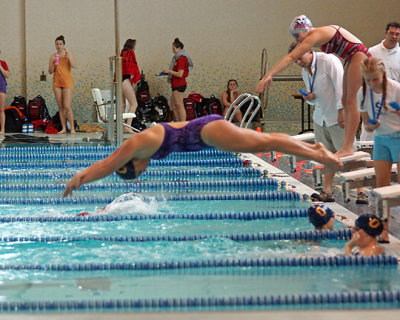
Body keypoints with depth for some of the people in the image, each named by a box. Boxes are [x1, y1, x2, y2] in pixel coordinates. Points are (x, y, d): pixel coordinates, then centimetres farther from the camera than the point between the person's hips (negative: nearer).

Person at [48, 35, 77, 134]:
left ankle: (72, 128, -3)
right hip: (57, 82, 3)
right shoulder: (53, 56, 8)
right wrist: (53, 63, -10)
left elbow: (74, 65, -14)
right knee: (61, 107, 4)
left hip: (67, 82, -3)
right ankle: (63, 128, 8)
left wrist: (68, 54, -17)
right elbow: (50, 71, 7)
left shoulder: (68, 54, 2)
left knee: (67, 106, -11)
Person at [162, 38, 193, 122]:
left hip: (179, 85, -11)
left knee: (179, 106, -7)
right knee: (173, 106, 14)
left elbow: (180, 74, -21)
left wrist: (169, 71, -12)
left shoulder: (181, 58, -16)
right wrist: (168, 72, 12)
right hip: (176, 84, 11)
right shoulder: (178, 58, 16)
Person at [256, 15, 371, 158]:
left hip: (359, 56, -11)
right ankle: (347, 146, 10)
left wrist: (269, 75, -26)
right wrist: (269, 75, 15)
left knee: (351, 102, -9)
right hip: (352, 59, 11)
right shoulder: (318, 35, 12)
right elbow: (292, 57, 17)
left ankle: (348, 147, -9)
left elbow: (291, 58, -23)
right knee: (345, 102, 9)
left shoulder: (315, 35, -18)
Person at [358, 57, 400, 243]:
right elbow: (366, 124, 7)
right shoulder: (363, 94, -1)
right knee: (381, 183, 1)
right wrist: (371, 126, -15)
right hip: (380, 139, 4)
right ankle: (383, 229, 6)